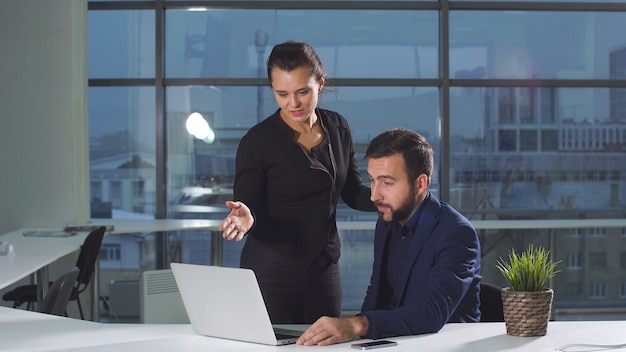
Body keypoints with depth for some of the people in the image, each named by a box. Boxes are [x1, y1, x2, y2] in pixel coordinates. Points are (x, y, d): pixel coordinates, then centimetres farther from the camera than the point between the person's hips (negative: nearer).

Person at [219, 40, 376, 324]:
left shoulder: (337, 128, 1)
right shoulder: (257, 142, -14)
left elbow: (353, 193, 8)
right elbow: (249, 212, -9)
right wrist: (245, 217, -32)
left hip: (324, 269, 5)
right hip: (272, 274, -5)